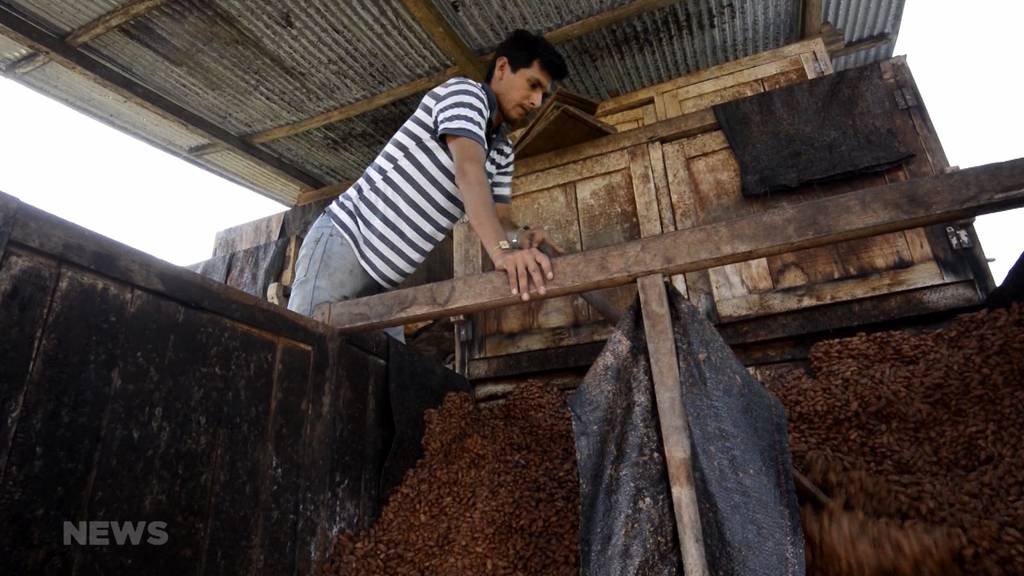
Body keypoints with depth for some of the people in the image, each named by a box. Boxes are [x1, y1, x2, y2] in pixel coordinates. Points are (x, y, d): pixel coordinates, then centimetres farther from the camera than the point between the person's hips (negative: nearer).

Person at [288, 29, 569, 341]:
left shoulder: (504, 151, 15)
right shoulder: (465, 91, -9)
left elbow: (497, 218, 6)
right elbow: (468, 171, -28)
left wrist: (521, 237, -19)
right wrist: (502, 251, -42)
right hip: (343, 241, -8)